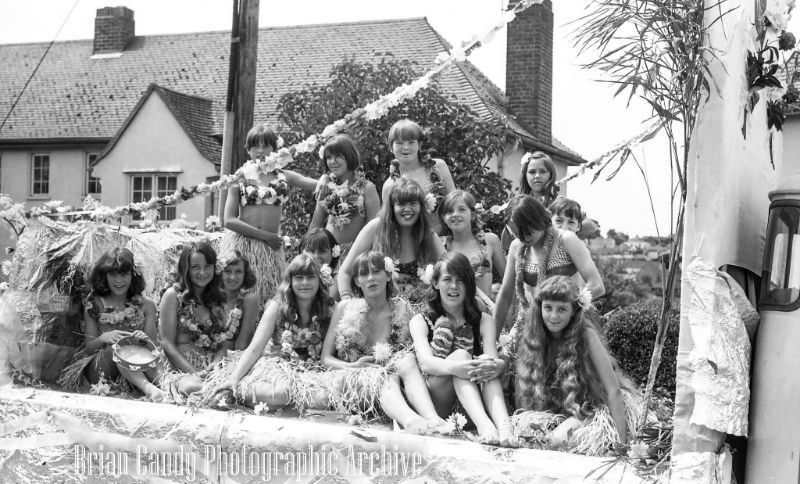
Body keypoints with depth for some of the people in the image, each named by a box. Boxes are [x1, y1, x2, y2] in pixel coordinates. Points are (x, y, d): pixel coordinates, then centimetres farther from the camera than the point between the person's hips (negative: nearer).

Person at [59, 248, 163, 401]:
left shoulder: (146, 305, 11)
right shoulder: (94, 305, 10)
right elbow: (88, 348, 6)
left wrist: (145, 339, -19)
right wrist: (103, 338, -17)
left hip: (138, 368, 1)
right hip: (99, 370, -1)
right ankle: (147, 388, -54)